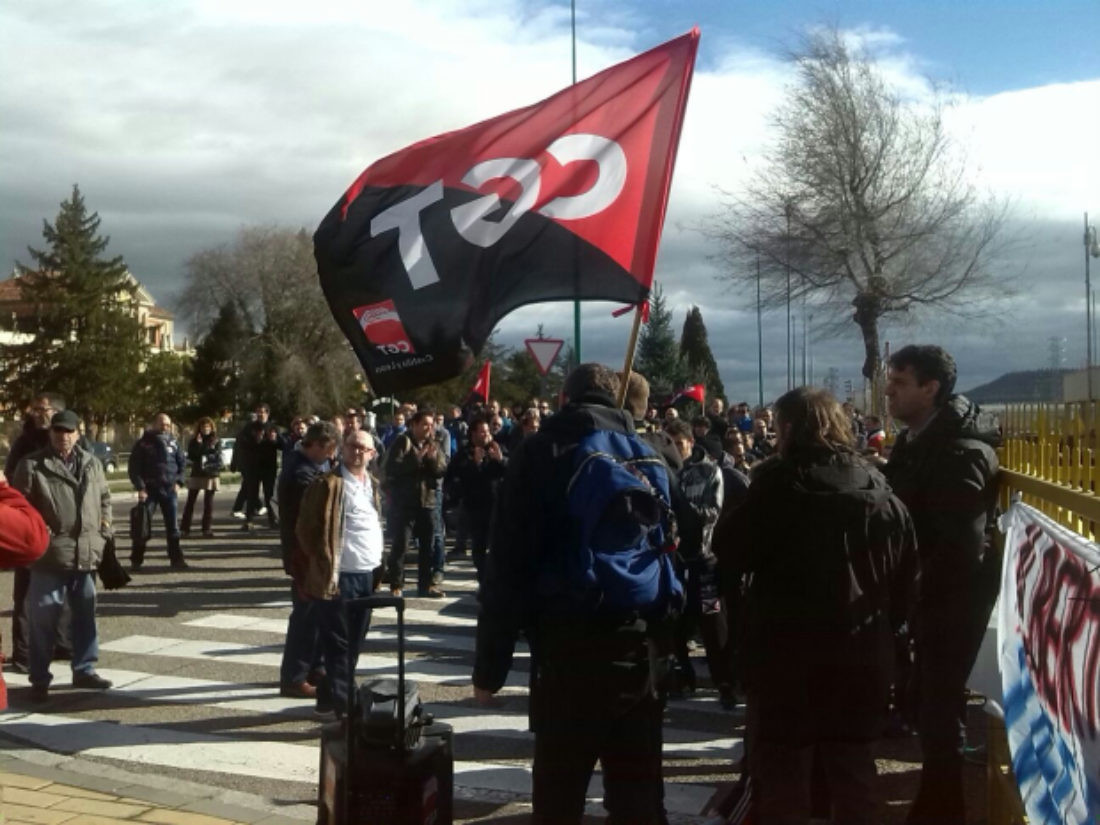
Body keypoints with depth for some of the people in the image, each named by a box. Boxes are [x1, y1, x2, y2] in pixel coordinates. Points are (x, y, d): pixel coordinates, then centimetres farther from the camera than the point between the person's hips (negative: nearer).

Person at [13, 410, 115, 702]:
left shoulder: (91, 463, 10)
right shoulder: (32, 465, -5)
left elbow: (104, 498, 19)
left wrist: (104, 530, 9)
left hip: (87, 554, 5)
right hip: (49, 555, -5)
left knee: (85, 615, 14)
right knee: (43, 618, 1)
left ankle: (84, 669, 27)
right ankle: (40, 679, 10)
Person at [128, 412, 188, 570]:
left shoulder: (173, 442, 8)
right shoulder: (144, 443, -2)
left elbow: (182, 462, 16)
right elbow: (134, 467, -4)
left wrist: (178, 481, 3)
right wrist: (140, 487, -12)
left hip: (169, 489, 3)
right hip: (149, 490, -3)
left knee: (173, 526, 3)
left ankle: (176, 559, 9)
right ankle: (136, 560, 9)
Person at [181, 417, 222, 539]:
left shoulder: (216, 441, 4)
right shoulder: (194, 440, 7)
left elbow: (217, 456, 3)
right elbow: (190, 456, -2)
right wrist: (198, 445, -13)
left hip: (211, 475, -1)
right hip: (196, 474, 1)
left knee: (208, 502, 1)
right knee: (190, 502, -1)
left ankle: (207, 529, 5)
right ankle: (184, 529, 2)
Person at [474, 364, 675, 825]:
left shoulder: (539, 454, -1)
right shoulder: (649, 457, 8)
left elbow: (506, 566, -6)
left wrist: (489, 667, -3)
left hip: (564, 648, -3)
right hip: (636, 647, 3)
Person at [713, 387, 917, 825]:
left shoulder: (776, 487, -12)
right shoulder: (883, 496, 5)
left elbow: (727, 556, -9)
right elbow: (906, 581, 9)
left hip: (785, 650, -5)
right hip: (861, 653, 5)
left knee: (781, 776, 6)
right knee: (854, 774, 16)